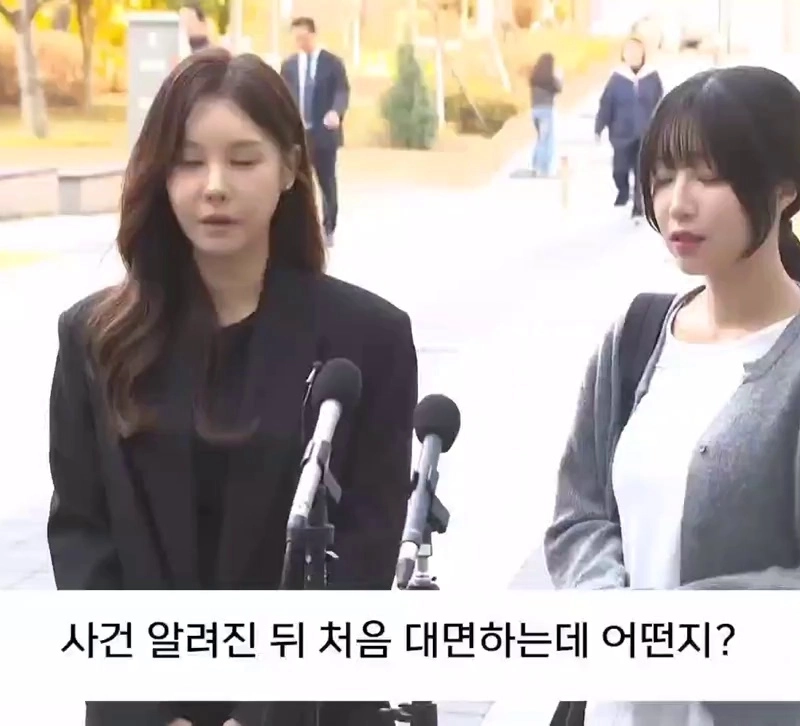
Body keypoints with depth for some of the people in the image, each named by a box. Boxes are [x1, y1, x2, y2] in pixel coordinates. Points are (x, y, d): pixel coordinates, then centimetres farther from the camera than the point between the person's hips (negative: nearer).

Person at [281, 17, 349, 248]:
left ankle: (328, 230, 15)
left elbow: (342, 91, -9)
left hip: (324, 132, -2)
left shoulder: (333, 62, -1)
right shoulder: (289, 65, 9)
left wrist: (336, 112, -30)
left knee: (327, 183, 5)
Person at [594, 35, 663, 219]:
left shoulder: (652, 77, -1)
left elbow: (660, 107, 6)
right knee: (619, 170, 2)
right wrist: (598, 129, -6)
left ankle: (638, 206, 13)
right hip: (622, 134, 0)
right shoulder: (617, 78, -3)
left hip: (645, 135, 0)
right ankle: (623, 191, 33)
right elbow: (606, 105, -3)